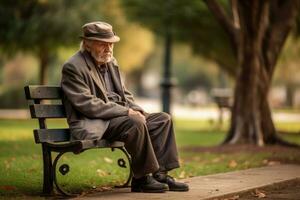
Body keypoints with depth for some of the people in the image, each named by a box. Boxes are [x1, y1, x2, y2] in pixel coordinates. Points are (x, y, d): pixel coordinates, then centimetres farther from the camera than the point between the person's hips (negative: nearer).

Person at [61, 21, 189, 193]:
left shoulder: (111, 62, 15)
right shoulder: (73, 67, -11)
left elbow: (124, 94, 21)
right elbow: (87, 104, -19)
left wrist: (138, 111, -1)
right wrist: (126, 112, -20)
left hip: (118, 116, 9)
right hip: (93, 125, -9)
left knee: (163, 119, -3)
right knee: (135, 123, -32)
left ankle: (160, 173, -7)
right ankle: (142, 179, -20)